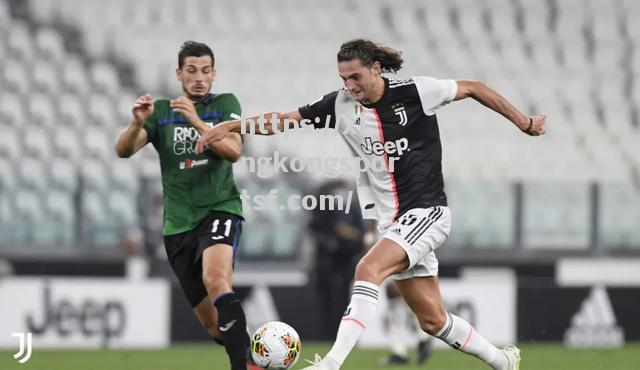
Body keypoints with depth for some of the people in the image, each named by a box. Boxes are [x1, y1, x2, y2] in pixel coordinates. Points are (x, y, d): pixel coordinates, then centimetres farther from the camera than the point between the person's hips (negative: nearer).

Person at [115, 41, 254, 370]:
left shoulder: (225, 104, 5)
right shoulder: (161, 112, 10)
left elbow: (234, 151, -11)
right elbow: (123, 151, -4)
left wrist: (196, 122, -23)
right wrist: (138, 123, -24)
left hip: (219, 210, -3)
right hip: (178, 223, 3)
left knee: (215, 278, -34)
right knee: (212, 324, 2)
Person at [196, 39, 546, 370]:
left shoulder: (416, 91, -11)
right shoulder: (342, 105, 0)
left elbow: (473, 88, 2)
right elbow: (284, 119, 2)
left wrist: (524, 123, 8)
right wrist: (230, 126, -8)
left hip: (426, 212, -6)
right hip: (392, 220, 6)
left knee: (368, 270, -28)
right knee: (432, 319, 9)